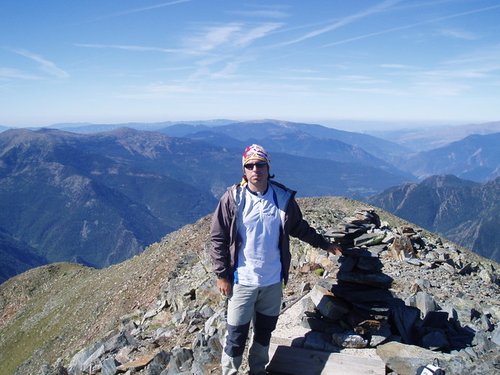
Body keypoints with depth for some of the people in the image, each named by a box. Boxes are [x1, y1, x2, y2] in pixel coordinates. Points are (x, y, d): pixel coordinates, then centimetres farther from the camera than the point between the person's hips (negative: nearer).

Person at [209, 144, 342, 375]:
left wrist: (325, 244, 19)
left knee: (265, 331, 19)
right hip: (242, 281, -3)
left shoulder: (283, 197, -4)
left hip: (273, 281, 3)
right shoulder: (233, 198, -11)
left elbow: (300, 228, 13)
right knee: (237, 334, 6)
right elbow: (217, 238, -7)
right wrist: (222, 275, -8)